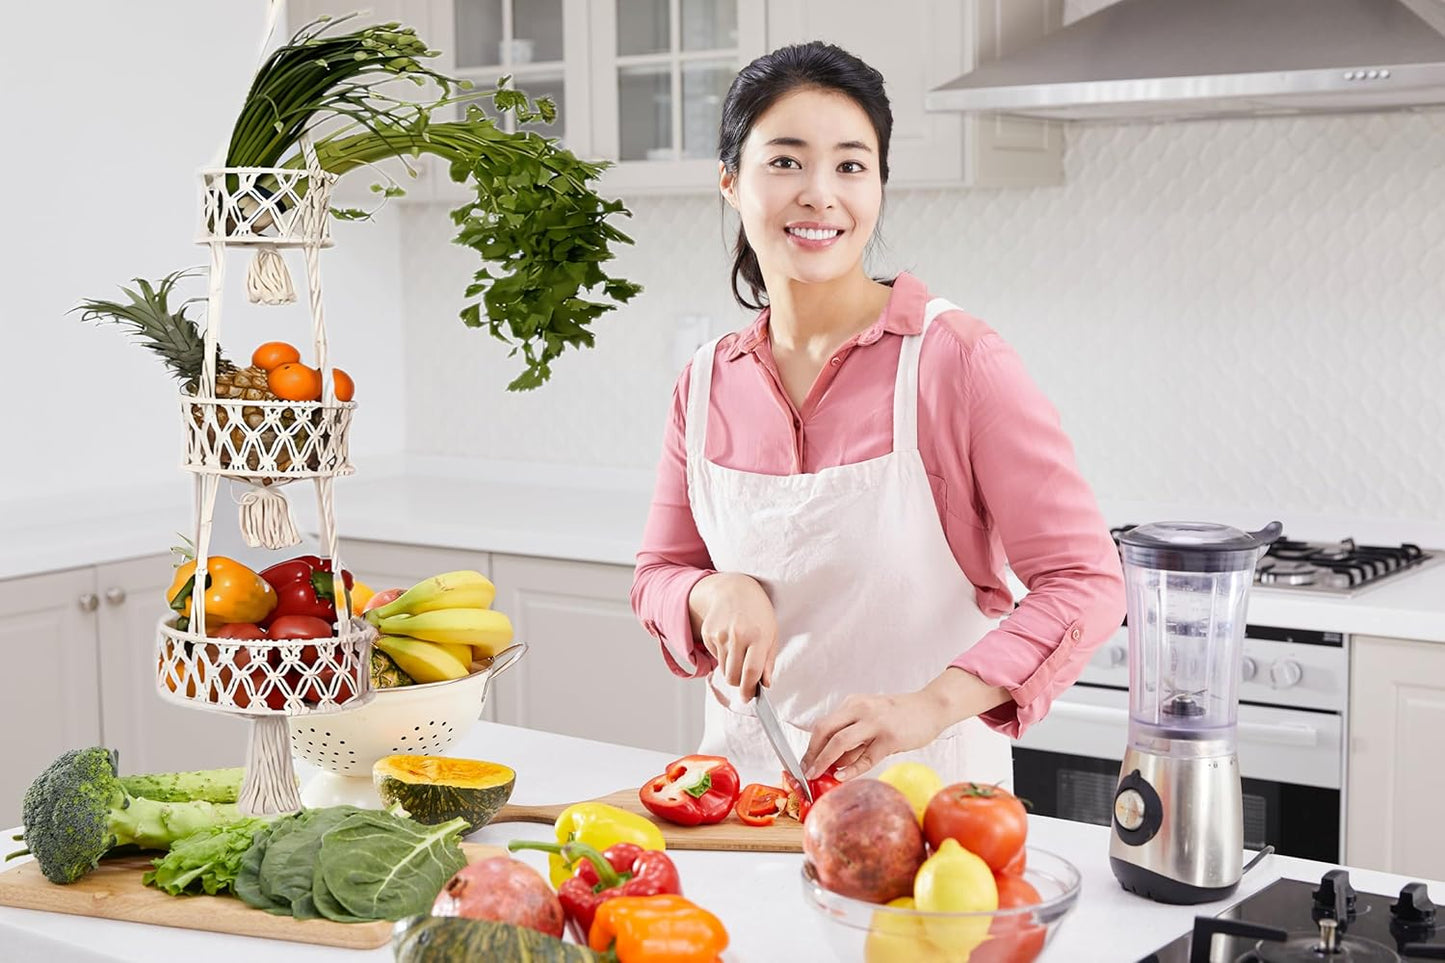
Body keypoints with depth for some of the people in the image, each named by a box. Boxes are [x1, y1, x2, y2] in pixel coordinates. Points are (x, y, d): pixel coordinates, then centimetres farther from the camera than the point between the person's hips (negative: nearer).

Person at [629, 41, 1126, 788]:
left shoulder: (957, 362, -11)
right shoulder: (707, 383, 3)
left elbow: (1083, 582, -13)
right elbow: (659, 577, 12)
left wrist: (931, 704, -26)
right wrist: (716, 593, -11)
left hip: (925, 783, -3)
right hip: (745, 774, 3)